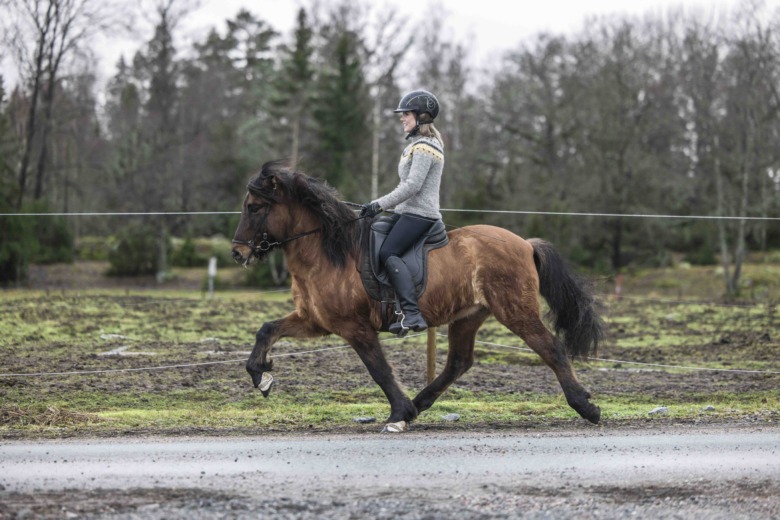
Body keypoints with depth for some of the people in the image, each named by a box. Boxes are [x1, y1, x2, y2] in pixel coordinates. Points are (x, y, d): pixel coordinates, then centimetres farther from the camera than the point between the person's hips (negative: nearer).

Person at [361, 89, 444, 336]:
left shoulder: (424, 147, -12)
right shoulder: (418, 143, 21)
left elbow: (412, 186, -21)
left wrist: (380, 204, -20)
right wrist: (383, 205, 18)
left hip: (418, 213, -11)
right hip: (408, 211, 11)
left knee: (388, 253, -25)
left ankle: (412, 313, -34)